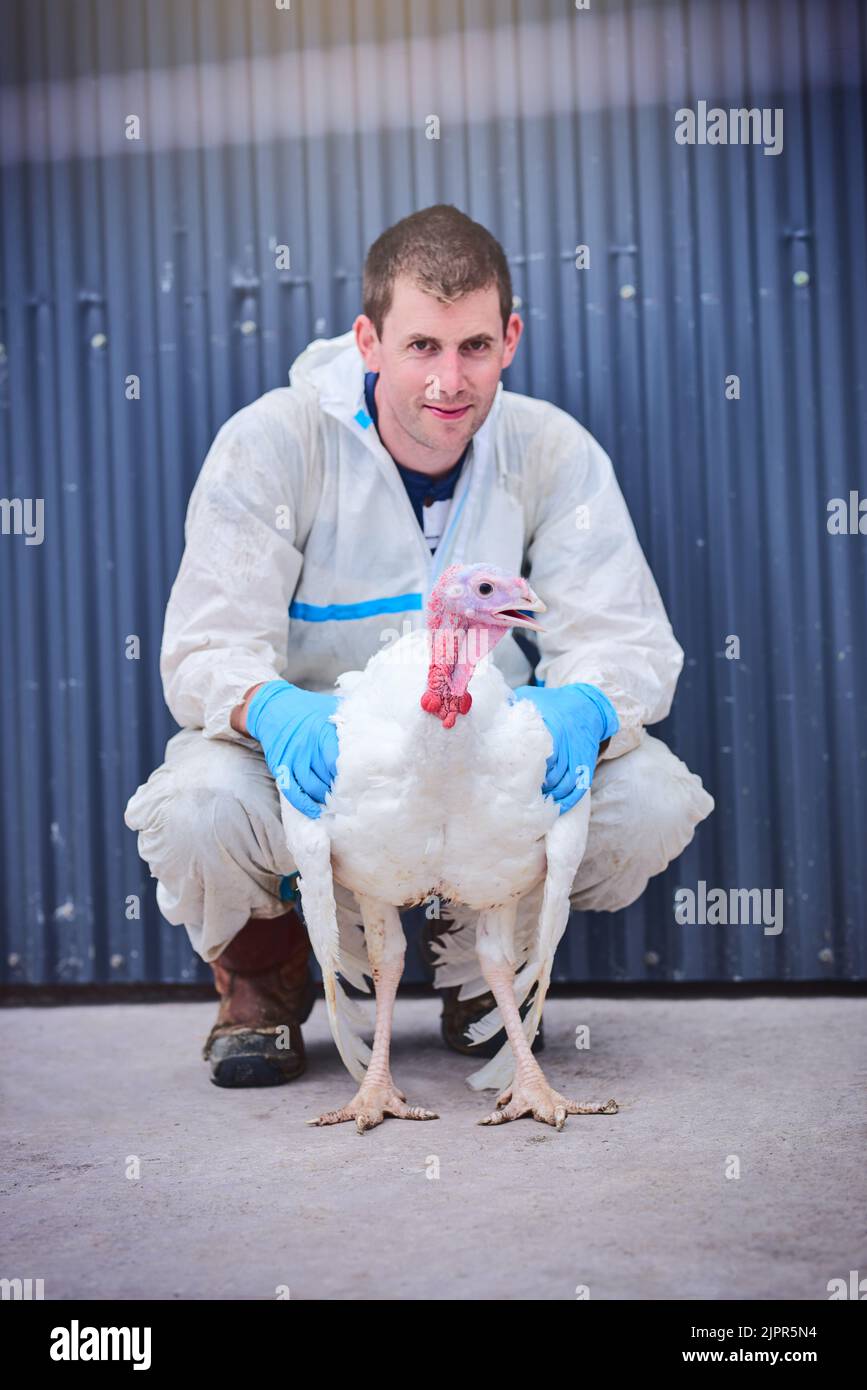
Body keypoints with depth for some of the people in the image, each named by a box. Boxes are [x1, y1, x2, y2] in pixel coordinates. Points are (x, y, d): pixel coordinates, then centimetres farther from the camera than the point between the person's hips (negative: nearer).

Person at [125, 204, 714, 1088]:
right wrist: (276, 712, -45)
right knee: (197, 810, -35)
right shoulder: (270, 445, -14)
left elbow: (623, 636, -11)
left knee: (654, 800, -23)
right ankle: (262, 979, 5)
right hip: (311, 762, -2)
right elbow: (208, 646, -19)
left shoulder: (554, 452, -7)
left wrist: (580, 708, -37)